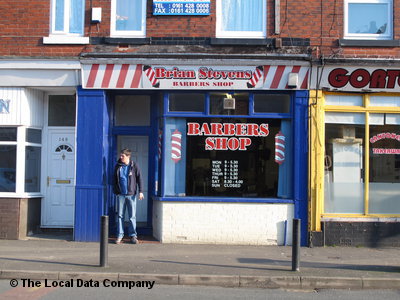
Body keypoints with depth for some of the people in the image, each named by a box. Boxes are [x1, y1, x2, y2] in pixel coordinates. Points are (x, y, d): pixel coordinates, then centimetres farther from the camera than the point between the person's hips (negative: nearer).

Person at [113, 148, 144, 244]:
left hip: (131, 194, -2)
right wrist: (115, 191, 12)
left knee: (132, 216, 2)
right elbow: (115, 180, 13)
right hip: (121, 195, 2)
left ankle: (133, 235, 11)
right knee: (120, 216, 5)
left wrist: (140, 191, -5)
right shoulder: (118, 166, 5)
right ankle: (119, 235, 11)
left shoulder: (134, 166, -2)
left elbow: (139, 179, 0)